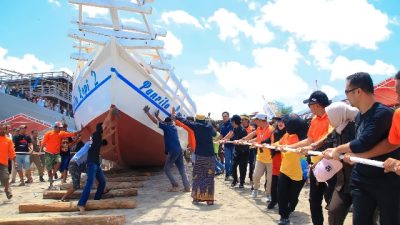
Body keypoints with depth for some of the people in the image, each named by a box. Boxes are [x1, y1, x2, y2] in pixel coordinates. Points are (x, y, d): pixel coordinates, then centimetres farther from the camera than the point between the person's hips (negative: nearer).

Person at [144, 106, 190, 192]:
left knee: (167, 169, 5)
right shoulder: (173, 127, 19)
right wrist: (157, 116, 44)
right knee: (182, 169, 9)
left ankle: (175, 186, 0)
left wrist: (147, 112, 8)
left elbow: (155, 121, 0)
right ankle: (187, 187, 5)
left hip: (172, 151, -7)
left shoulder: (167, 127, -1)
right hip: (179, 150, 7)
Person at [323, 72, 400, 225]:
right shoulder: (359, 115, 8)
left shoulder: (383, 113, -19)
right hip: (361, 179, 7)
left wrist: (338, 149, -12)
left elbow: (364, 144, -25)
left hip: (387, 180, -7)